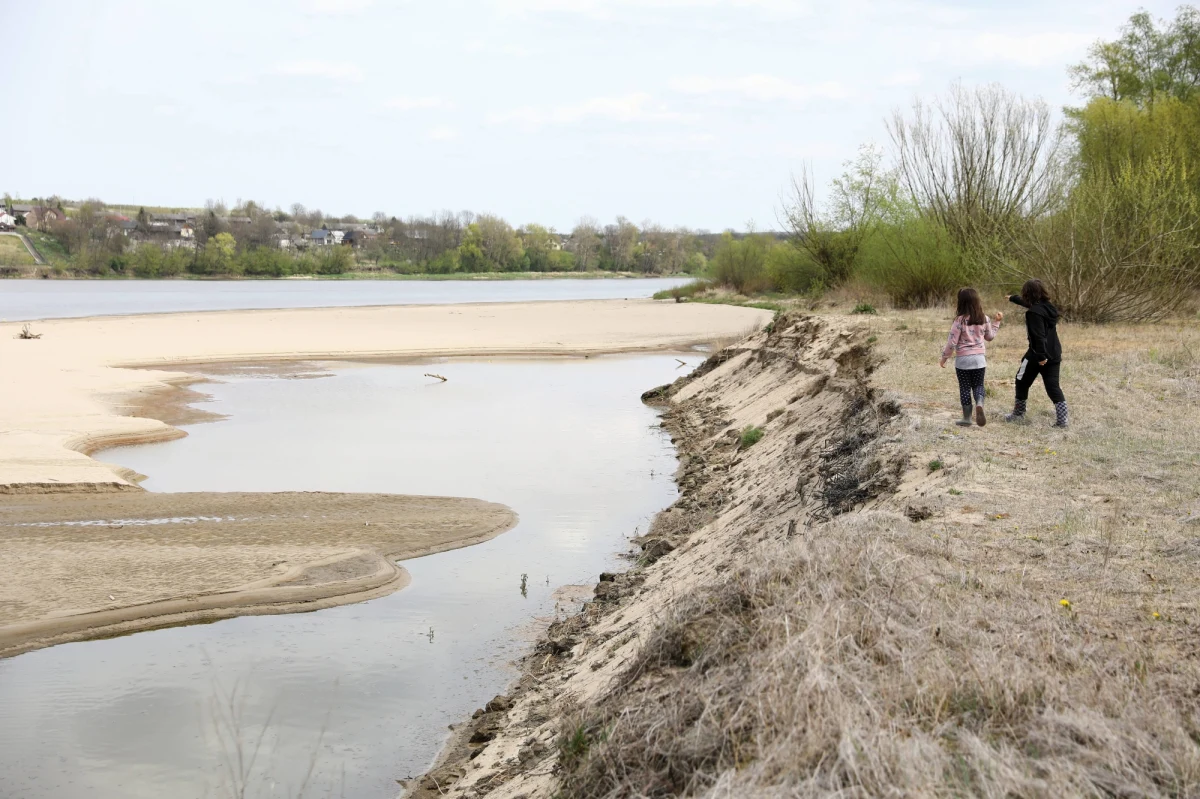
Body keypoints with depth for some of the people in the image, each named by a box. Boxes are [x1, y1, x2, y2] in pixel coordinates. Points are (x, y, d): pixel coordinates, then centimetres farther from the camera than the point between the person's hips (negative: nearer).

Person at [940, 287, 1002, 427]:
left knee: (965, 388, 8)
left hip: (963, 360, -3)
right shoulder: (984, 319, -1)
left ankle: (967, 418, 14)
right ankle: (979, 404, -16)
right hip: (979, 358, 3)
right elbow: (990, 336, 16)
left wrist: (944, 357, -1)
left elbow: (952, 342, -13)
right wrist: (997, 322, 29)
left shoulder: (960, 320, -14)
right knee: (978, 385, 15)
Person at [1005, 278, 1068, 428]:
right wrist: (1013, 298, 46)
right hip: (1054, 354, 7)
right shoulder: (1048, 306, 9)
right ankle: (1062, 420, -4)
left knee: (1022, 383, 14)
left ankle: (1018, 414, 25)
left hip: (1038, 355, -7)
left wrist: (1041, 355, -29)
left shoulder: (1034, 312, -18)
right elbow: (1027, 303, 30)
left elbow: (1038, 336, -26)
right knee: (1053, 388, 5)